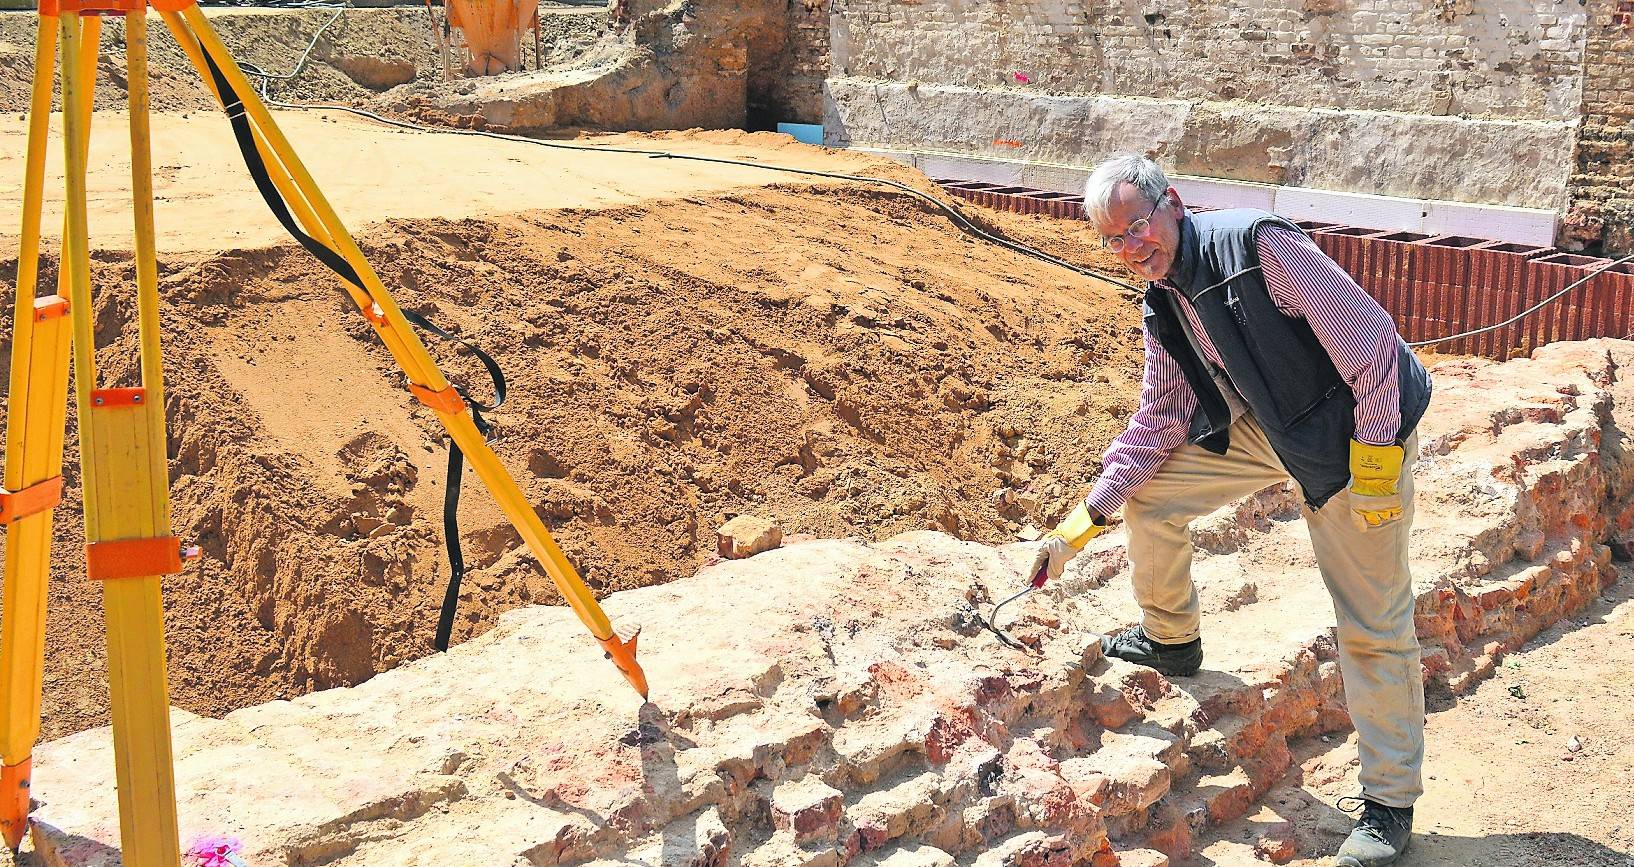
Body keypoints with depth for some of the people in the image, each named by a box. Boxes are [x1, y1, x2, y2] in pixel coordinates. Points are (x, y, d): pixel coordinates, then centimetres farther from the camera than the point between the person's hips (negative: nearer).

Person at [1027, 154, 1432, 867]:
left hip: (1357, 434, -7)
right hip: (1263, 428, 7)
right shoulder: (1163, 304, 0)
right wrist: (1081, 524, 3)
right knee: (1148, 493, 3)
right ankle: (1172, 640, 25)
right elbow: (1159, 421, 7)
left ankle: (1390, 804, 10)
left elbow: (1372, 339, -25)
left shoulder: (1258, 245, -25)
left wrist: (1374, 459, -23)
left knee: (1373, 624, -4)